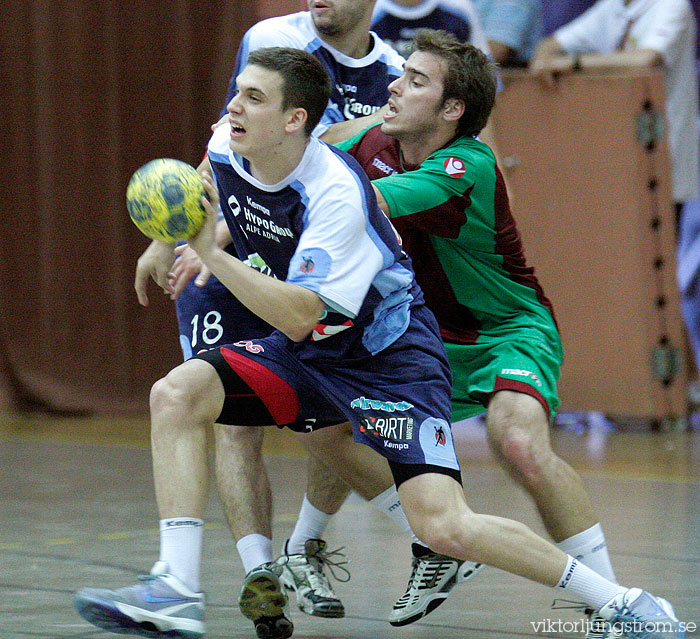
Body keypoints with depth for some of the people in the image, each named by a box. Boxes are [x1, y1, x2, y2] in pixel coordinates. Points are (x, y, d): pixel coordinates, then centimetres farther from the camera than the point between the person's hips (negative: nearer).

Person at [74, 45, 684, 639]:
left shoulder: (336, 193, -27)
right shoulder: (225, 153, -6)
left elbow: (299, 318, -32)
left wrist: (213, 253, -36)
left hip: (391, 356, -7)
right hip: (306, 353, 7)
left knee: (445, 529, -20)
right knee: (177, 393, -17)